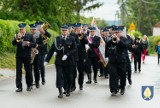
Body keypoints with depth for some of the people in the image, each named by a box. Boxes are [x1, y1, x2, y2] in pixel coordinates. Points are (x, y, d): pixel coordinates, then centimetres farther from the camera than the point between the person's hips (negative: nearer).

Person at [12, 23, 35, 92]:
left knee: (28, 71, 5)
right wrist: (17, 38, -20)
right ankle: (19, 87, -5)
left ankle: (29, 85, 20)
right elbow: (13, 43, -4)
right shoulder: (17, 36, 9)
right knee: (18, 71, -5)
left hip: (27, 56, -1)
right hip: (19, 56, 1)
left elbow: (34, 45, 1)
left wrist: (29, 43, -18)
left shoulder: (30, 36, 5)